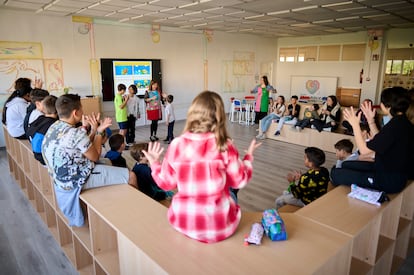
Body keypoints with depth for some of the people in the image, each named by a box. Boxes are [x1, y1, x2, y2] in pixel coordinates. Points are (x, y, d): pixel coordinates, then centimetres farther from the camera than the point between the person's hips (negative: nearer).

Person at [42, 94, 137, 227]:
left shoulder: (54, 126, 2)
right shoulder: (76, 133, -26)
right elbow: (95, 156, -11)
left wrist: (95, 130, 3)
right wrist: (98, 131, -3)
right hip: (78, 180, -9)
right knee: (131, 176, -5)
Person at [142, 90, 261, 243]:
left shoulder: (177, 145, -11)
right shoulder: (224, 146, -15)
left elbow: (166, 183, -1)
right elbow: (240, 181, -3)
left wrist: (154, 163, 17)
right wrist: (248, 157, 13)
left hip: (184, 222, 2)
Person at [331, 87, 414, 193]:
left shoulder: (395, 126, -26)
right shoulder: (402, 122, 5)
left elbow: (364, 149, -21)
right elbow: (378, 142, 12)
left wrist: (355, 124, -14)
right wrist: (371, 120, 11)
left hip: (389, 181, -10)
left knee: (336, 175, -12)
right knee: (346, 165, 20)